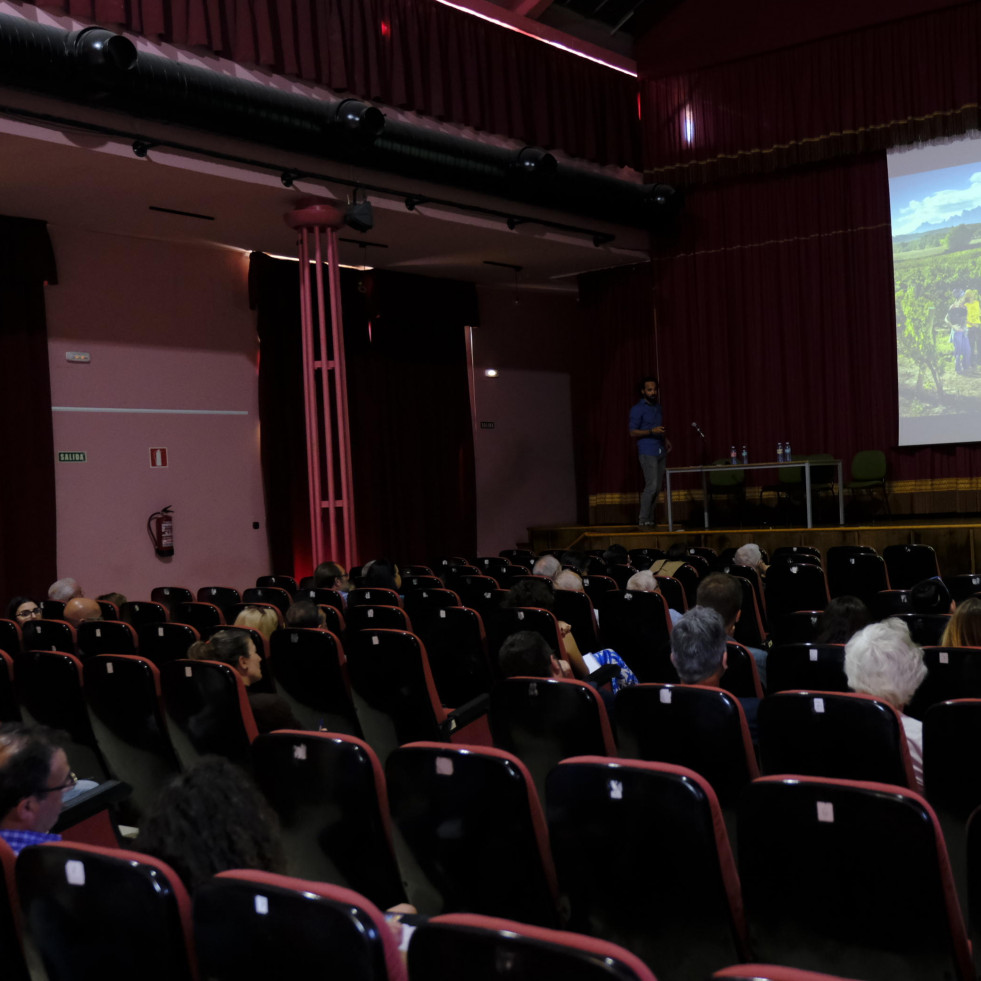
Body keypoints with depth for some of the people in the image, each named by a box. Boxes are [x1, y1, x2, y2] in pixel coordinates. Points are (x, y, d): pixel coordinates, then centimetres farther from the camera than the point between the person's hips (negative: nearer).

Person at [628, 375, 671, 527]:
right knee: (652, 486, -13)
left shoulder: (658, 407, 17)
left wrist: (665, 439, 11)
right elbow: (633, 432, -9)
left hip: (660, 452, 7)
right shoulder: (638, 409, -6)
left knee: (657, 488, 5)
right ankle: (643, 519, -5)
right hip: (647, 453, -7)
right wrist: (651, 431, -21)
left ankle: (648, 517, 12)